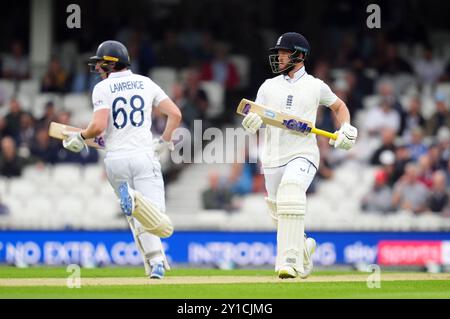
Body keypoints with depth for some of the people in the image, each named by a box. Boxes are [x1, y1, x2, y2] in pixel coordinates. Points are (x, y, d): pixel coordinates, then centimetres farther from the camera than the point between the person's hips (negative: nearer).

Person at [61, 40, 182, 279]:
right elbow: (175, 113, 5)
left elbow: (98, 126, -12)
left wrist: (80, 137, 8)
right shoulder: (146, 83, 10)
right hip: (143, 156, 0)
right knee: (156, 220, -10)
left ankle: (155, 261, -15)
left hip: (115, 159, 0)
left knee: (136, 218, 12)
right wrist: (164, 142, 17)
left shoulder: (103, 88, 0)